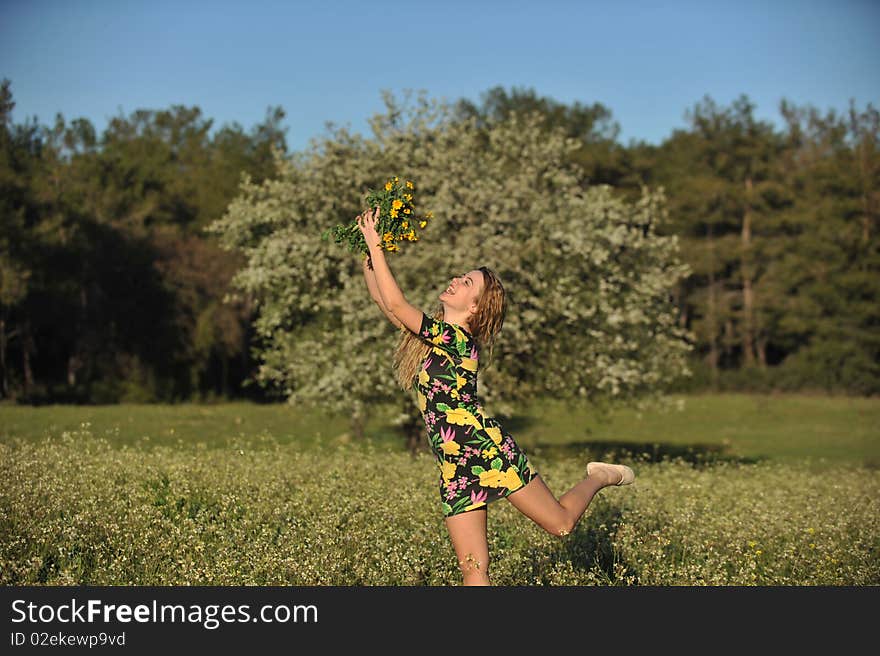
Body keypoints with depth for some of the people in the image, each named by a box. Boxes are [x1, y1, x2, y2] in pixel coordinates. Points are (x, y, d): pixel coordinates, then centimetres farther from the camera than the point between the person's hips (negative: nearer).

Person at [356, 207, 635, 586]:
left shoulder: (457, 338, -13)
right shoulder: (432, 335, 11)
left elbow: (395, 304, -20)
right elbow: (382, 300, 18)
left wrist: (375, 245, -15)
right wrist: (366, 254, 6)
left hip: (490, 451, -7)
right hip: (455, 469, 7)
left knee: (560, 523, 3)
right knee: (472, 569, 0)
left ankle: (598, 478, 31)